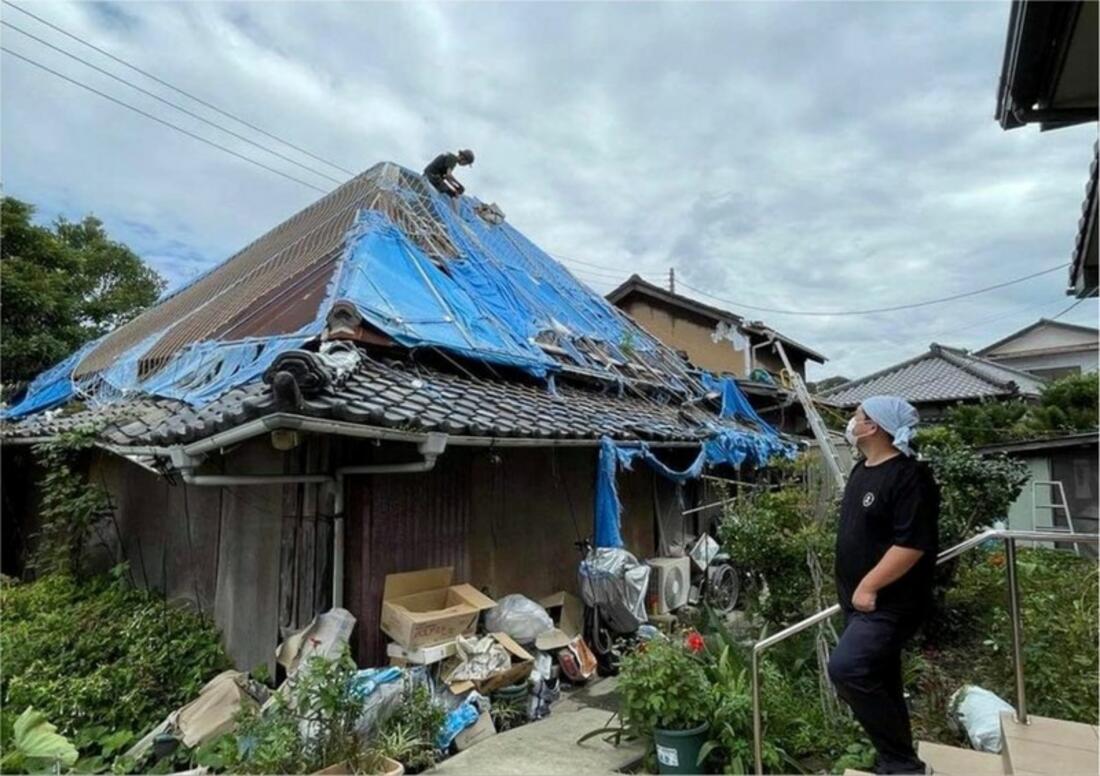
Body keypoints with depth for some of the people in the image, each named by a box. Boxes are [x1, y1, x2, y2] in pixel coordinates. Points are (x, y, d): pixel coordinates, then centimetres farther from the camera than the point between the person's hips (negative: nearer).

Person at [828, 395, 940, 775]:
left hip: (889, 603, -9)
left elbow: (912, 544, -25)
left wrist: (869, 587, -22)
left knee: (846, 669, -19)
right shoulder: (862, 470, 10)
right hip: (860, 602, 9)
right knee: (878, 682, 16)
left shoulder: (909, 476, -19)